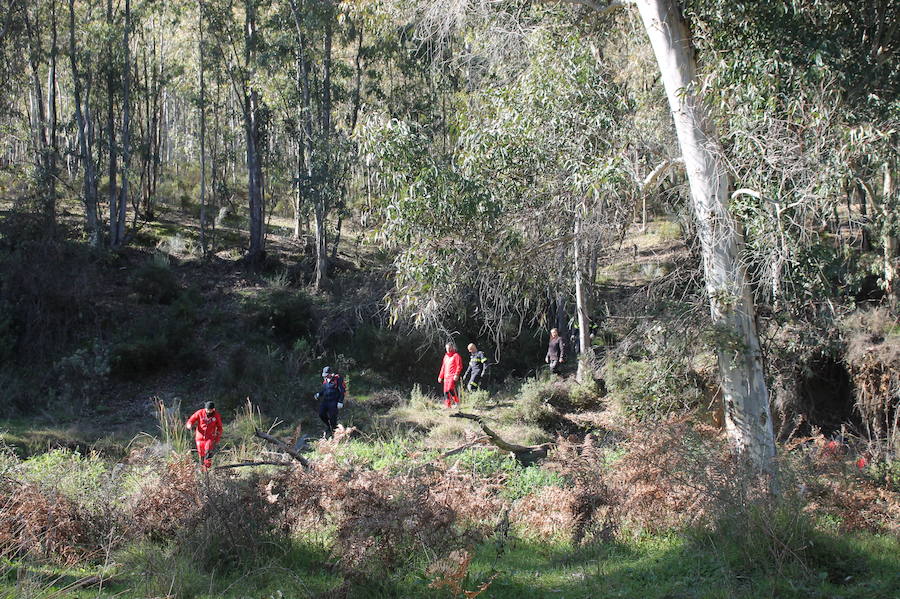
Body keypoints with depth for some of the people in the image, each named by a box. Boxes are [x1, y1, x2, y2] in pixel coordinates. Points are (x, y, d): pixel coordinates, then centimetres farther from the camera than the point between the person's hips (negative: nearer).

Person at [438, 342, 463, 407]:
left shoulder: (456, 355, 0)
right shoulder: (446, 356, 22)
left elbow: (459, 366, -8)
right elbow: (443, 367, 28)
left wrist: (456, 374, -20)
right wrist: (440, 376, 24)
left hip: (453, 376, -7)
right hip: (446, 377, 7)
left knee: (451, 389, -23)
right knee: (446, 392, 1)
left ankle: (457, 403, -8)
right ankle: (448, 406, 5)